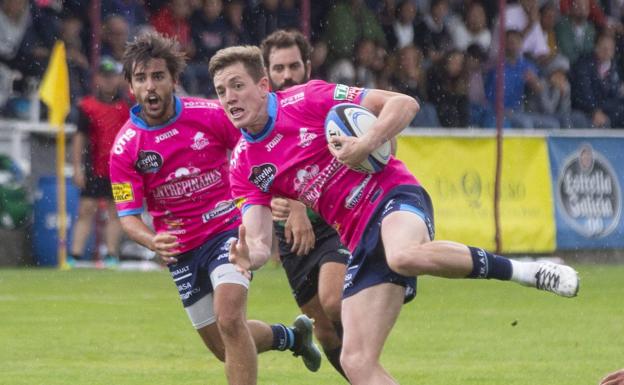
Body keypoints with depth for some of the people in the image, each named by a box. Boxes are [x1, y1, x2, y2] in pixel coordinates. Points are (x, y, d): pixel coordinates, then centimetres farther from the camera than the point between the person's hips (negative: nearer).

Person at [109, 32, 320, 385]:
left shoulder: (211, 115, -13)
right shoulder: (125, 147, -11)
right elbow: (129, 215, -10)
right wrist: (153, 241, -31)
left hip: (229, 227, -3)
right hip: (181, 248, 3)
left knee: (229, 320, -26)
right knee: (224, 347, 10)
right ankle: (291, 336, 39)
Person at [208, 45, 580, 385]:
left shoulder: (307, 99, -6)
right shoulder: (244, 165, 8)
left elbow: (404, 104, -6)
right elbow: (259, 243, 2)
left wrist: (365, 146, -22)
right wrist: (247, 258, -21)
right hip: (359, 240, 6)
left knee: (405, 256, -42)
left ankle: (520, 270, -23)